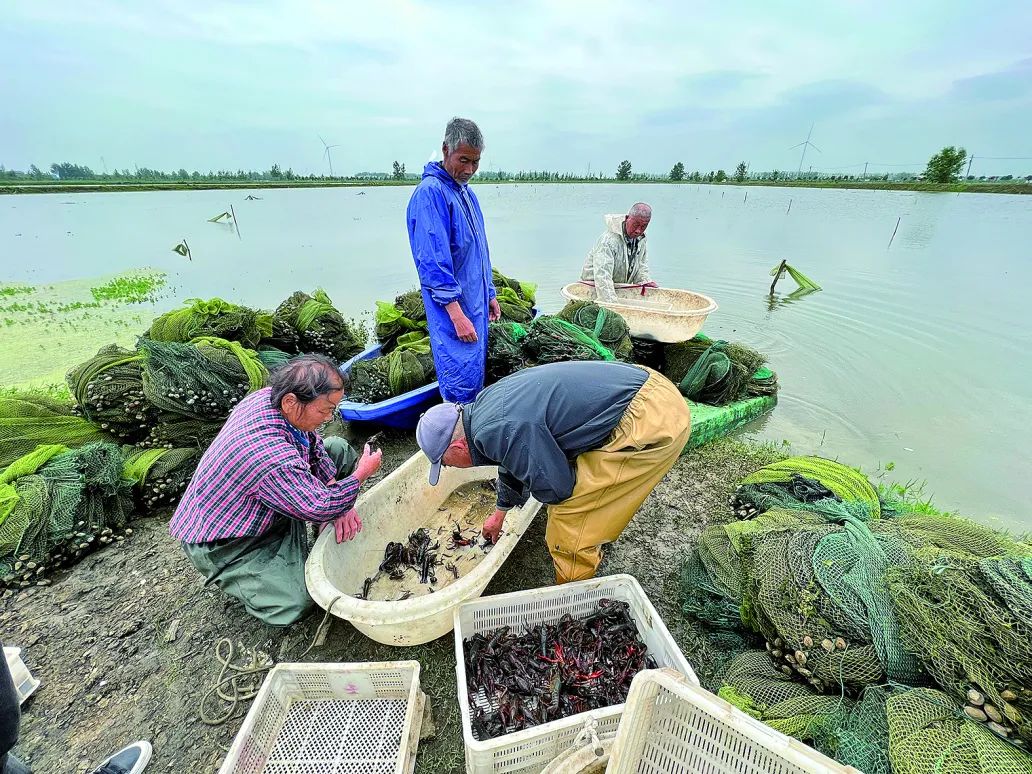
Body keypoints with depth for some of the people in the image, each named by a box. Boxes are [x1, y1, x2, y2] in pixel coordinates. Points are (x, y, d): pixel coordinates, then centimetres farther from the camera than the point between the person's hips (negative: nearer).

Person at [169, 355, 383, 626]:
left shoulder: (271, 396, -16)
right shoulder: (273, 457, -42)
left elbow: (313, 445, -3)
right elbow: (319, 508, -31)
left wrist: (335, 499, -12)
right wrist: (361, 475, -15)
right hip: (221, 543, -8)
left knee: (340, 448, -1)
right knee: (293, 604, -22)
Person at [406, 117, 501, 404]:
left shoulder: (466, 191, 15)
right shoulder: (430, 192, -14)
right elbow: (433, 261, -21)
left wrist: (489, 294, 20)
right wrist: (457, 314, -25)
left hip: (476, 304, 9)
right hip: (453, 308, -9)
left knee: (476, 376, 17)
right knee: (462, 385, -5)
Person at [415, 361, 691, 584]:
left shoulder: (498, 430, -22)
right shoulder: (486, 404, 11)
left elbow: (554, 488, -15)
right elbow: (514, 461, 28)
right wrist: (500, 514, 43)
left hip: (654, 422, -10)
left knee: (570, 507, -2)